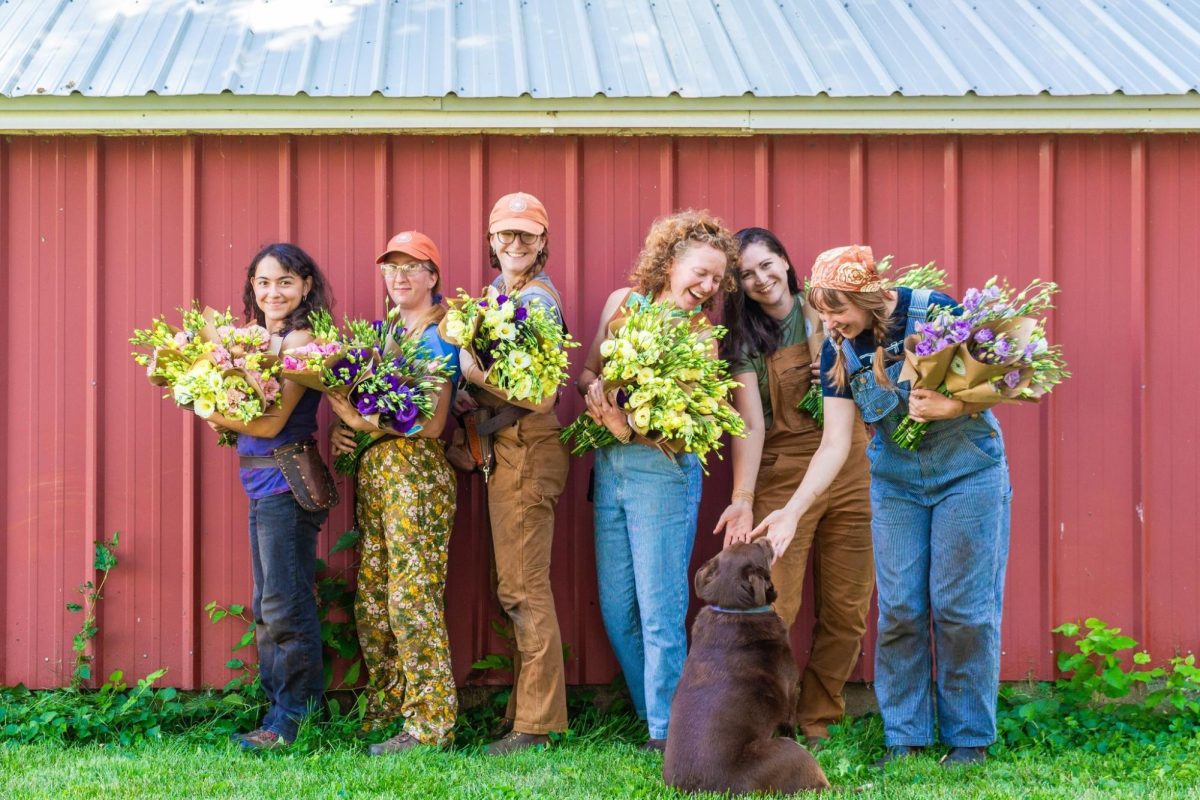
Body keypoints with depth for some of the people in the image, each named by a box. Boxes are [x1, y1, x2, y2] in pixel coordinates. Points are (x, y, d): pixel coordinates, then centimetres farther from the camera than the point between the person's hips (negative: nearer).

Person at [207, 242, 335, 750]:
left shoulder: (301, 340, -12)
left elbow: (272, 421, -17)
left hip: (285, 479, -9)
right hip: (260, 481, 9)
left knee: (286, 603, -4)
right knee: (266, 606, 15)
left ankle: (292, 720, 2)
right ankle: (278, 704, 24)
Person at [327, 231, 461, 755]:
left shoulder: (439, 337, -5)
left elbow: (432, 423, -14)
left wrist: (363, 423, -18)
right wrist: (342, 430, -3)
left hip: (415, 471, -8)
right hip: (372, 472, 8)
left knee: (412, 595, -9)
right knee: (371, 601, 8)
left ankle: (430, 722, -4)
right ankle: (385, 711, 17)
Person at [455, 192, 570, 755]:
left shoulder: (536, 298, -13)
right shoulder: (495, 294, 15)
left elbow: (539, 392, -20)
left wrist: (475, 376, -23)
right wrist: (468, 396, -2)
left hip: (527, 449, -9)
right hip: (506, 449, 9)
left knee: (522, 587, -6)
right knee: (515, 585, 13)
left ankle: (536, 723, 1)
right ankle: (529, 708, 22)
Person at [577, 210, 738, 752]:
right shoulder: (623, 302, 8)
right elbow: (588, 371, 13)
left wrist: (633, 424, -24)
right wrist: (596, 390, -9)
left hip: (663, 468, -5)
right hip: (609, 465, 5)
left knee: (660, 608, -4)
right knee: (616, 606, 9)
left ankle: (666, 733, 5)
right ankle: (650, 713, 23)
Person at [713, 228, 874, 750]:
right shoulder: (743, 340, 0)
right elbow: (751, 424, -9)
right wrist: (742, 500, -19)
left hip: (850, 474, 3)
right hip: (782, 480, -3)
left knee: (847, 613, 4)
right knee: (773, 611, -10)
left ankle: (817, 723, 17)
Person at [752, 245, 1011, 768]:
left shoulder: (935, 312, -17)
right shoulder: (838, 351, -6)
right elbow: (835, 444, -7)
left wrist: (951, 406, -29)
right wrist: (792, 510, -16)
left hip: (967, 472, -3)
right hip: (896, 482, 4)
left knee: (962, 605, -2)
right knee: (899, 610, 1)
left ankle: (970, 737, 10)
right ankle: (903, 736, 12)